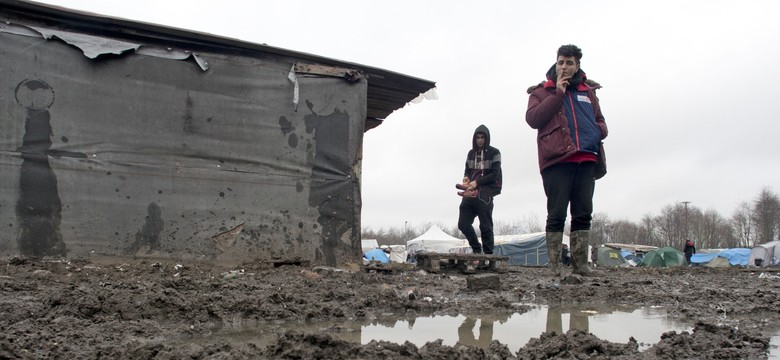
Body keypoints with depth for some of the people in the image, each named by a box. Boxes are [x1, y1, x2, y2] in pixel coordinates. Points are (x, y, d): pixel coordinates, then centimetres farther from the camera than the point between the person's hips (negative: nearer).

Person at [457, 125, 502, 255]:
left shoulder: (494, 153, 1)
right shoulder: (471, 153, 19)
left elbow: (494, 174, -7)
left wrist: (477, 182, -17)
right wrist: (466, 178, -3)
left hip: (485, 193, -5)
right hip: (470, 193, 5)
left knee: (485, 226, -5)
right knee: (463, 223, -1)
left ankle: (488, 253, 2)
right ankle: (476, 249, 15)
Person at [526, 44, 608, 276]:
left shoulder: (588, 92, 23)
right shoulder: (542, 91, 11)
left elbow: (600, 121, 30)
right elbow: (532, 118, -6)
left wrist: (598, 131, 5)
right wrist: (558, 94, -8)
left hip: (586, 160, 4)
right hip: (557, 161, -4)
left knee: (583, 214, 3)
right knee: (557, 215, -5)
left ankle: (580, 265, 9)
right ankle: (554, 267, -2)